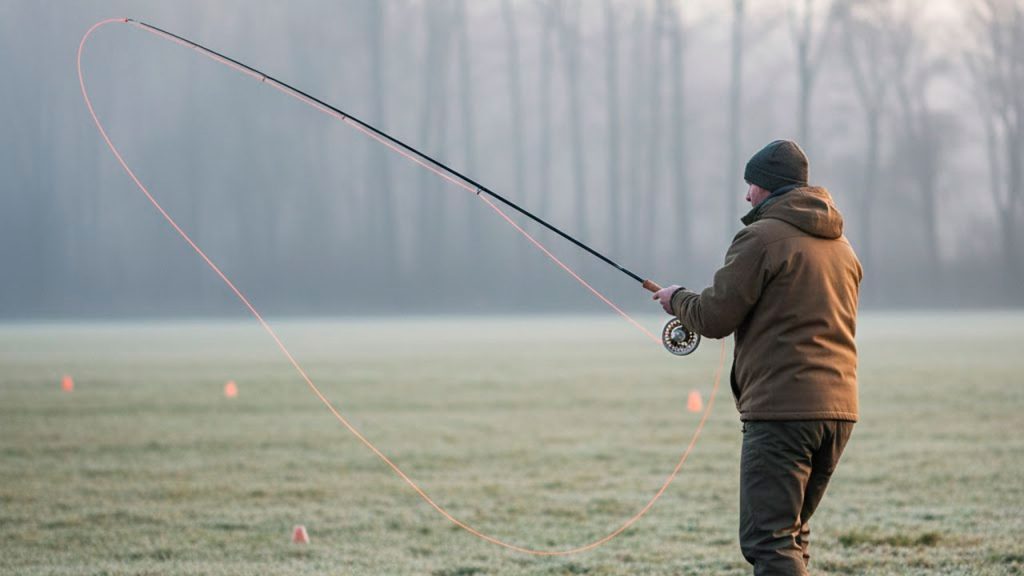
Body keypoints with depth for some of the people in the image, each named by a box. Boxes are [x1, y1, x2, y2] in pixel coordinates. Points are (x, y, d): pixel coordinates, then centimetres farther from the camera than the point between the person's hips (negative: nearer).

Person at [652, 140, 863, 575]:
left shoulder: (761, 237, -8)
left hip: (782, 411, -9)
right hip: (837, 409, 9)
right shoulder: (841, 245, 18)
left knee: (769, 541, -10)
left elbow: (714, 317, -9)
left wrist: (677, 300, 12)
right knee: (791, 533, 17)